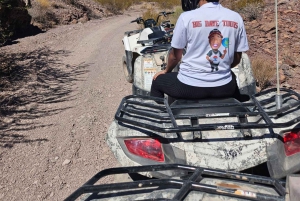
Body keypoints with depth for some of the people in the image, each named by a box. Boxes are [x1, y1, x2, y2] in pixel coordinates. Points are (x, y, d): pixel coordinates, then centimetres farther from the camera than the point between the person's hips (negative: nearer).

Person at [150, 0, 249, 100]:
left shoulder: (187, 17, -11)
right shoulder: (236, 18, -2)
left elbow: (175, 55, 0)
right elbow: (236, 59, 6)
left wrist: (166, 71, 21)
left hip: (189, 85, -3)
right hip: (224, 87, 3)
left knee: (157, 81, 26)